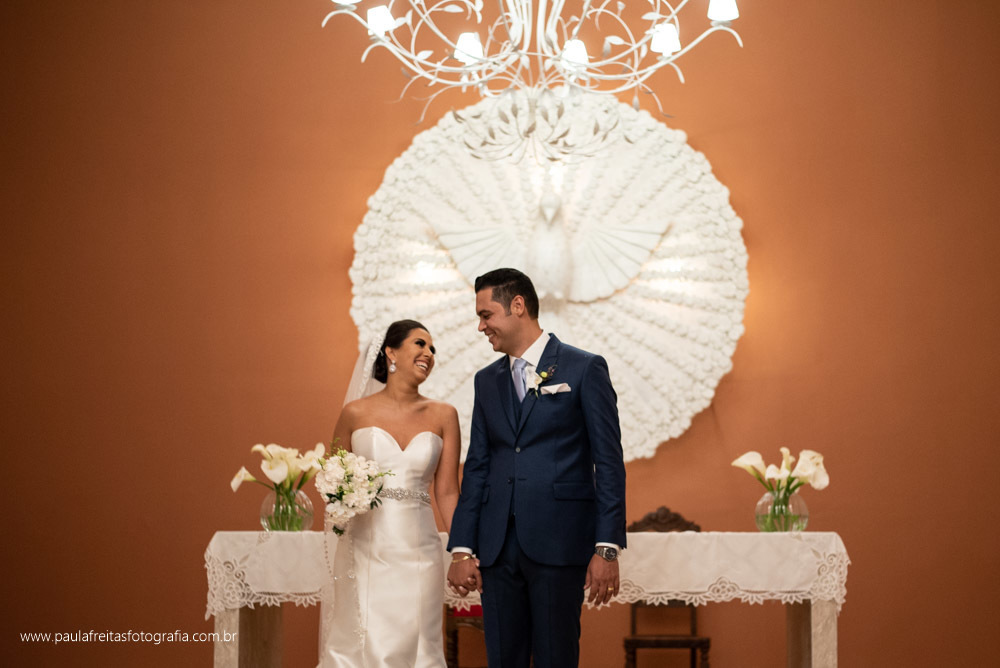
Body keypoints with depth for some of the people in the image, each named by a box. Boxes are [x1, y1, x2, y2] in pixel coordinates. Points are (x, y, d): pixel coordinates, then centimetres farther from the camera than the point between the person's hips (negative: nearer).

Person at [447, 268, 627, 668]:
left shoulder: (584, 369, -1)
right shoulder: (487, 381, 15)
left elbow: (609, 464, -4)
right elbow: (477, 467, 13)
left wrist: (607, 548, -10)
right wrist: (462, 549, 5)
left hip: (558, 544, -5)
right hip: (498, 548, 5)